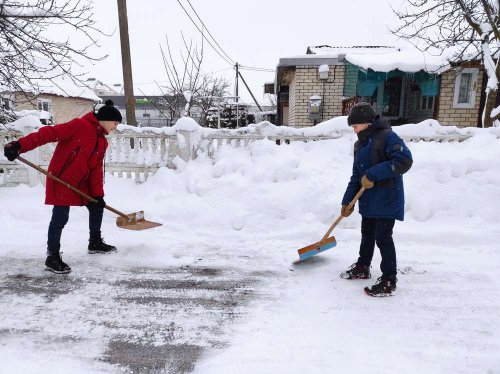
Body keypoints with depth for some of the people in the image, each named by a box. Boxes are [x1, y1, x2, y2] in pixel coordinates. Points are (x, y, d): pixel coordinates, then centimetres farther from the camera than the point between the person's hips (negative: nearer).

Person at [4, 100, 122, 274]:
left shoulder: (102, 142, 11)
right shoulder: (80, 125, -13)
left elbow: (96, 168, 9)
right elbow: (49, 133, -21)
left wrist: (98, 194, 4)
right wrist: (20, 145, -32)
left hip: (82, 181, 9)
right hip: (62, 179, -9)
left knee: (97, 206, 16)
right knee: (60, 218, -8)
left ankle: (95, 242, 33)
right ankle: (52, 257, 6)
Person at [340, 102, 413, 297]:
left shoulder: (387, 136, -14)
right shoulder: (360, 144, 11)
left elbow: (405, 160, -26)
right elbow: (356, 176, 12)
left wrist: (373, 174, -26)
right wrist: (347, 201, 8)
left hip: (386, 199, -8)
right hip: (368, 200, 8)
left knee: (383, 238, -2)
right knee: (367, 234, 19)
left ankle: (389, 281, 12)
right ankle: (362, 267, 37)